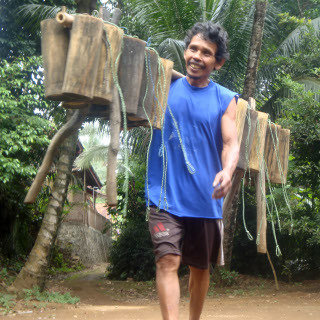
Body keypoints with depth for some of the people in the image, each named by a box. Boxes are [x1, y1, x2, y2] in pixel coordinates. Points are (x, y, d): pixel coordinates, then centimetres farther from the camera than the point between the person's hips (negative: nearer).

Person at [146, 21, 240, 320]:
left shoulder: (225, 100, 3)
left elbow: (231, 143, -7)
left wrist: (227, 171, -27)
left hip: (205, 198, 2)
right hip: (166, 194, -1)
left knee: (200, 267, 15)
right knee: (168, 261, -16)